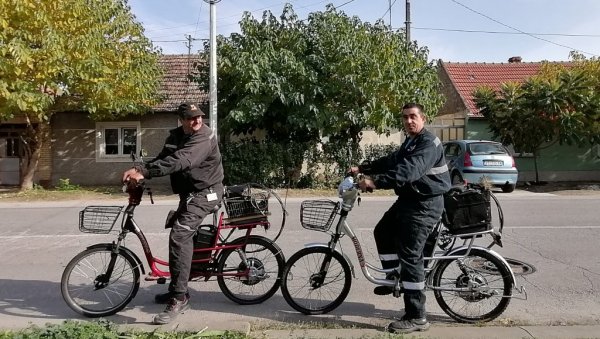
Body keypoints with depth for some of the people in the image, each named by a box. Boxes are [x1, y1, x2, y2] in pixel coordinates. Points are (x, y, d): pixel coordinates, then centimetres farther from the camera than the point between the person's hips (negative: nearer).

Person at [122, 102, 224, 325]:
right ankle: (177, 290, 34)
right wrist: (140, 171, -20)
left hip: (204, 193, -10)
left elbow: (180, 161, -36)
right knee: (184, 236, 18)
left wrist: (143, 171, -44)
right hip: (190, 192, 10)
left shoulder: (204, 137, -22)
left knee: (179, 236, -23)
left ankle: (179, 298, -18)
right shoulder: (176, 135, 8)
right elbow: (163, 158, 0)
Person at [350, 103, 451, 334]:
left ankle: (416, 318, -3)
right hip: (408, 199, 11)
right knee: (383, 231, 20)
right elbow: (390, 161, 18)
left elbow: (408, 171, -32)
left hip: (425, 204, -11)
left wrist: (376, 182, -37)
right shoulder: (409, 142, 17)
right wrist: (362, 168, 7)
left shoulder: (429, 143, -18)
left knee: (410, 256, -11)